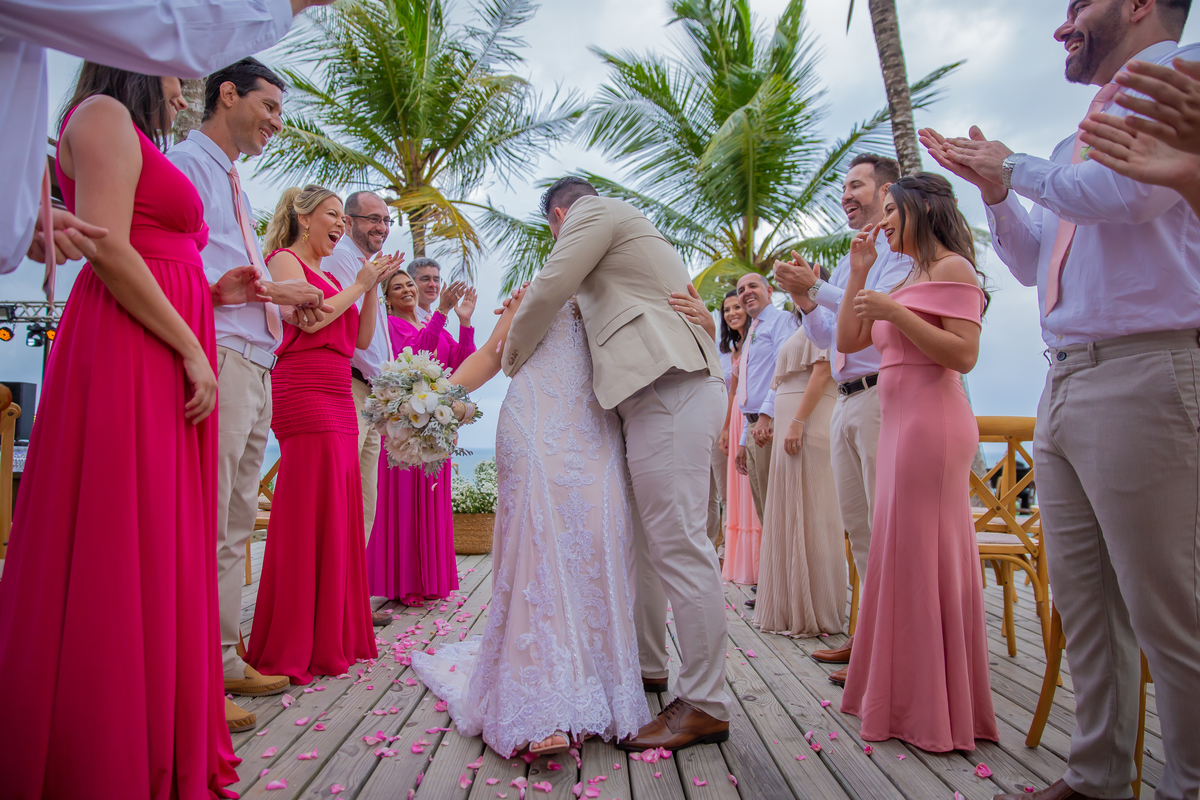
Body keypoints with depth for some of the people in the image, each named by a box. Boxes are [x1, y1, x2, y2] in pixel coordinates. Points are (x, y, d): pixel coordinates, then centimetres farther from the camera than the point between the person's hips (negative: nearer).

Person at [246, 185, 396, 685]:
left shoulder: (330, 275, 25)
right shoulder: (284, 260, 3)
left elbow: (361, 339, 19)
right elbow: (310, 319, -13)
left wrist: (373, 287, 10)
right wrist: (359, 285, -1)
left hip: (339, 400, 8)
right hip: (303, 395, -8)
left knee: (338, 516, 6)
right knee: (306, 515, -9)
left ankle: (330, 637, 14)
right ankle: (291, 648, 0)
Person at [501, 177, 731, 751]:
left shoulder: (593, 211, 6)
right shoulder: (632, 231, 34)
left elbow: (548, 291, -2)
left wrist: (512, 355, 15)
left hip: (667, 388, -10)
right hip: (660, 392, 10)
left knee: (677, 543, -11)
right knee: (643, 539, 15)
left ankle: (705, 705, -4)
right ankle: (646, 665, 27)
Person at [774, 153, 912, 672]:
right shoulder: (849, 261, 24)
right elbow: (826, 338, 21)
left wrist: (815, 288, -16)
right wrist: (805, 302, 4)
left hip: (882, 395, -9)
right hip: (846, 401, 9)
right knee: (857, 525, 11)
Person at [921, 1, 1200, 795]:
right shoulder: (1086, 135, 25)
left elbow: (1124, 192, -18)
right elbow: (1033, 262, 26)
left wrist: (1016, 166, -1)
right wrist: (995, 188, 14)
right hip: (1067, 381, 9)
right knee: (1084, 600, 11)